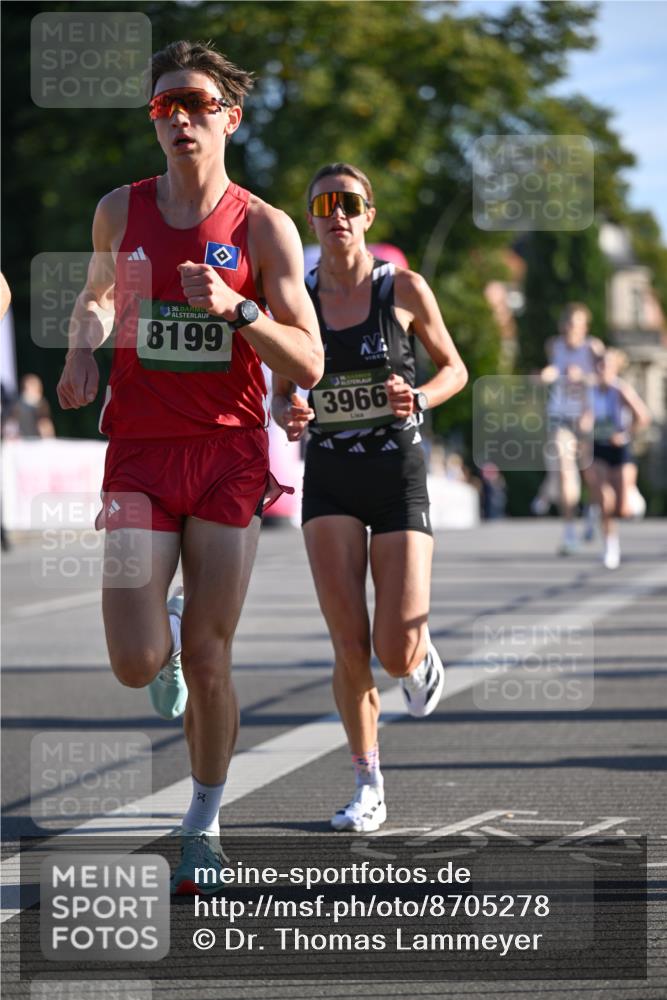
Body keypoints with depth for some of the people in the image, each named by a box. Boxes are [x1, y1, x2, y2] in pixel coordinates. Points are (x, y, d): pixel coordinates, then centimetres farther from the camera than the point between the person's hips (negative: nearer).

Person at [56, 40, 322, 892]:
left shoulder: (264, 228, -2)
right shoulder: (120, 211, 5)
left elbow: (308, 365, -5)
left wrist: (234, 307, -21)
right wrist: (83, 349, 5)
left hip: (231, 451, -1)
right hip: (140, 451, 1)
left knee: (208, 659, -1)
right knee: (136, 663, -11)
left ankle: (204, 823, 19)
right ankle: (165, 626, 27)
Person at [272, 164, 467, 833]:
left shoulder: (404, 290, -3)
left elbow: (454, 369, 8)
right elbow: (280, 394, 9)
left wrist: (419, 398, -14)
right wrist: (288, 418, -14)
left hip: (398, 475, -1)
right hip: (329, 479, 1)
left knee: (395, 653, -9)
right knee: (350, 648, -8)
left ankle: (421, 655, 30)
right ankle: (367, 787, 7)